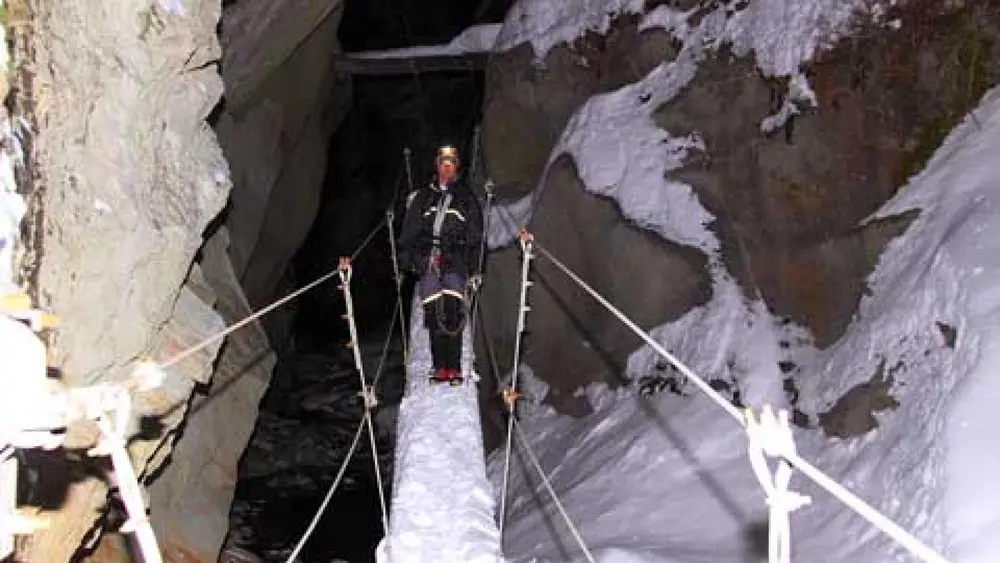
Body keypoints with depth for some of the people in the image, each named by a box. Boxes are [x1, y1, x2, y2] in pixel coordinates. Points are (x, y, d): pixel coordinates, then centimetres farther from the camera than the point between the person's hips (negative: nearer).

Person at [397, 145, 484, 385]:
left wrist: (474, 270, 4)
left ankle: (454, 368, -14)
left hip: (455, 260, -2)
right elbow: (408, 232, 17)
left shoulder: (467, 198, 14)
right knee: (433, 312, -4)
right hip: (426, 259, 2)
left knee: (452, 311, -15)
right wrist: (405, 261, 8)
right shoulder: (422, 196, 18)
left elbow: (475, 239, 12)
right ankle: (439, 367, 1)